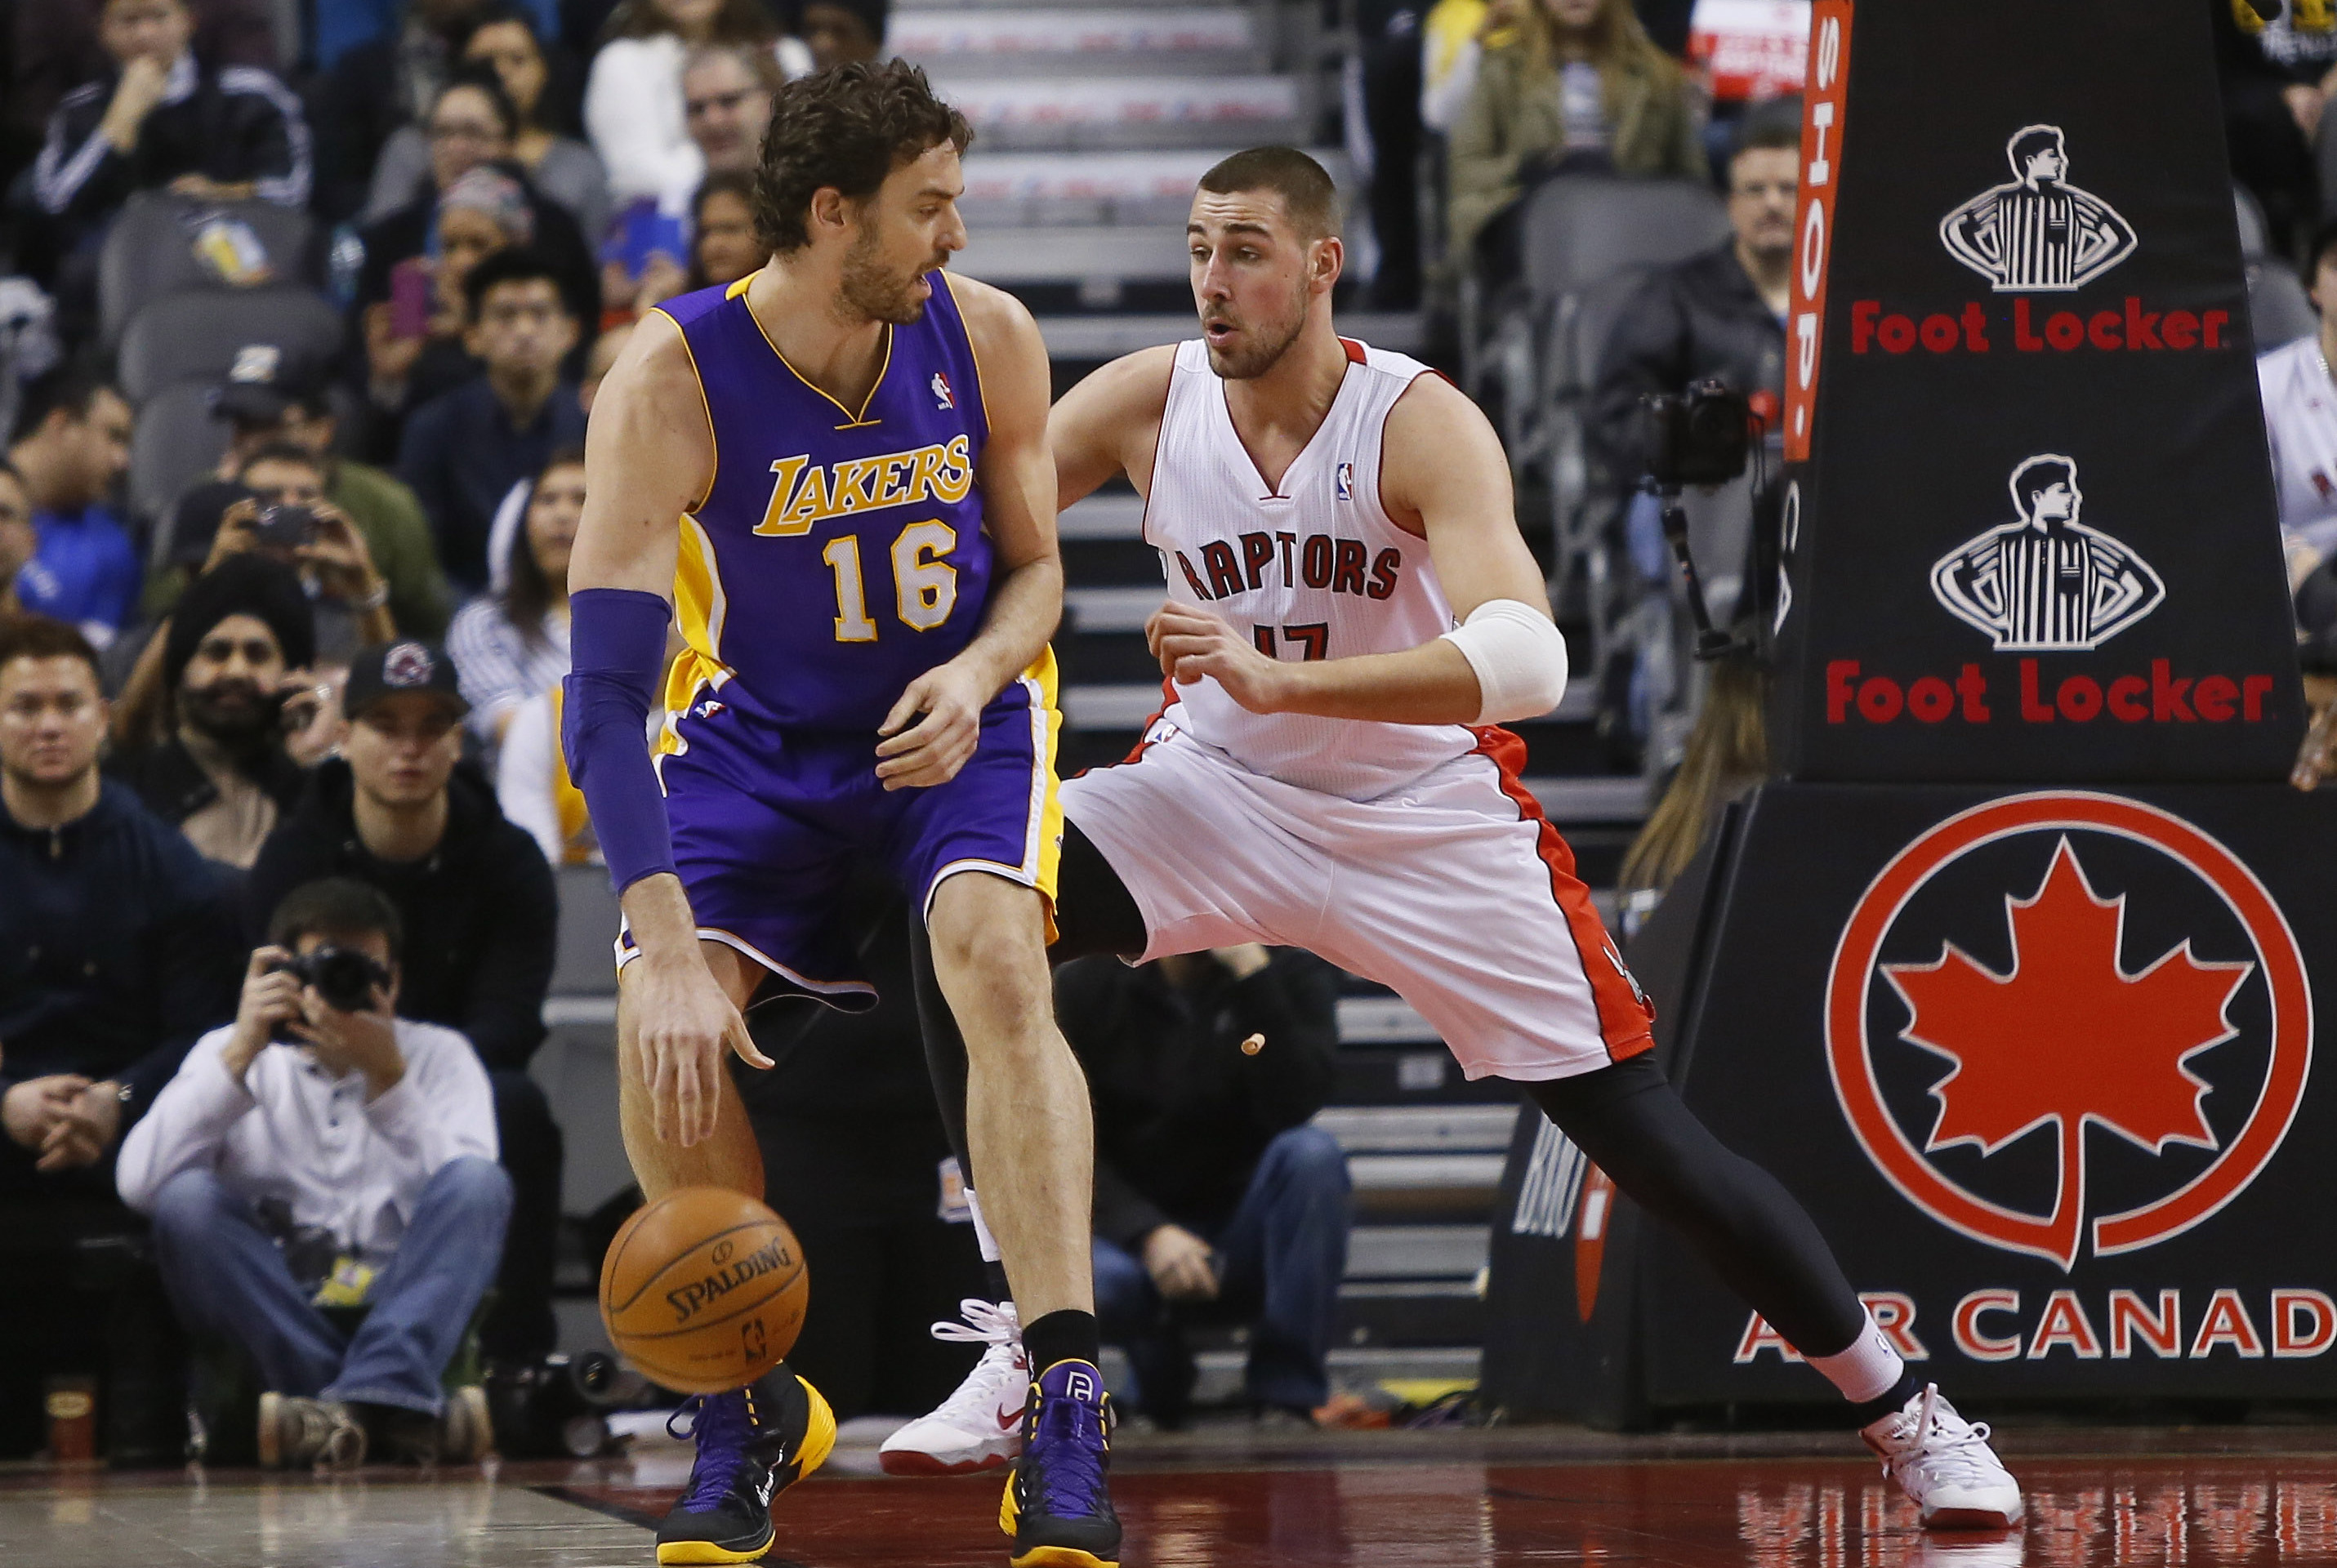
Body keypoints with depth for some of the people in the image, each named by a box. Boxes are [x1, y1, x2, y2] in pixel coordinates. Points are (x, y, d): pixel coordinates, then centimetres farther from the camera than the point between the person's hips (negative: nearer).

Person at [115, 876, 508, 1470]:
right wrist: (240, 1053, -13)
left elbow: (464, 1200, -9)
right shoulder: (229, 1053, 10)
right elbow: (139, 1182, -8)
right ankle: (393, 1407, -37)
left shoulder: (438, 1056, 10)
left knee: (479, 1182, -24)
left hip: (407, 1304, 0)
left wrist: (388, 1078, -18)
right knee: (186, 1198, -27)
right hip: (271, 1314, 0)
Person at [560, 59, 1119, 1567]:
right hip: (756, 731, 0)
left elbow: (1035, 569, 2)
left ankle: (1068, 1408, -31)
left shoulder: (988, 339, -15)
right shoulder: (672, 381, -25)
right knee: (662, 1028, -20)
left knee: (995, 956, -28)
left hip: (958, 713, 0)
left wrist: (976, 674, -23)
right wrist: (669, 950, -40)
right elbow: (606, 694, -30)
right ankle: (749, 1415, 4)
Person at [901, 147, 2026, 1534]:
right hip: (1223, 794, 3)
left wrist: (1279, 680, -47)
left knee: (1652, 1145, -4)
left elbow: (1527, 662, -36)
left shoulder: (1425, 427, -23)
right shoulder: (1146, 405, -11)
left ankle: (1901, 1409, 16)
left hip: (1431, 821, -3)